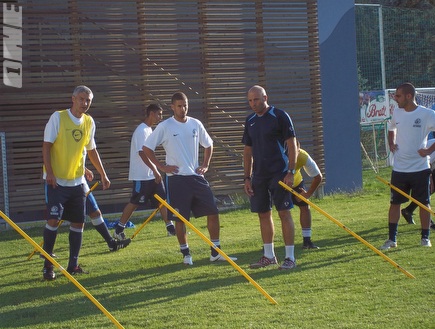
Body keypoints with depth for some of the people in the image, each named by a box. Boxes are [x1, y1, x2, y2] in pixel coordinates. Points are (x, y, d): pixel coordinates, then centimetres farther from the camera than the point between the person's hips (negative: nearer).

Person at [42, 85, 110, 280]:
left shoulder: (89, 122, 6)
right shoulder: (58, 117, -9)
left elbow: (91, 150, 19)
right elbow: (46, 145, -10)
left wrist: (103, 174, 18)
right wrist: (49, 172, -19)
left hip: (77, 181, 5)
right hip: (56, 180, -5)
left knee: (78, 222, 5)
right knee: (53, 219, -12)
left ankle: (73, 264, 15)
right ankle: (47, 266, -3)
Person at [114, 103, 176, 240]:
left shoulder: (149, 130, 14)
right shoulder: (141, 131, -17)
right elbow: (142, 153, -24)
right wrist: (155, 171, -25)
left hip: (151, 175, 9)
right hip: (142, 176, -9)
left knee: (162, 200, 7)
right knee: (134, 203, -3)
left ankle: (170, 228, 10)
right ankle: (118, 230, 6)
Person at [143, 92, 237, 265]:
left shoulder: (196, 124, 7)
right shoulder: (164, 127, -5)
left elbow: (208, 144, 22)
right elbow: (147, 148, -3)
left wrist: (205, 165, 10)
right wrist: (161, 167, -7)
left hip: (196, 176, 4)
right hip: (176, 178, -4)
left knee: (213, 212, 0)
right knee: (181, 218, 0)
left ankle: (216, 252, 9)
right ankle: (186, 254, 14)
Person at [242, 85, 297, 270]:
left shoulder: (279, 116, -7)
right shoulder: (250, 121, 11)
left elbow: (292, 145, -9)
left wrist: (291, 172, -15)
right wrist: (247, 177, 11)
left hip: (279, 174, -6)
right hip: (259, 175, 6)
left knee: (284, 213, -6)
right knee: (263, 214, 9)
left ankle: (290, 258, -4)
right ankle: (269, 256, 19)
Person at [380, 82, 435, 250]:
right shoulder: (397, 112, 6)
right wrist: (391, 143, 8)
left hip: (420, 167, -4)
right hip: (399, 168, 4)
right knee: (394, 202, 6)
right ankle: (391, 239, 13)